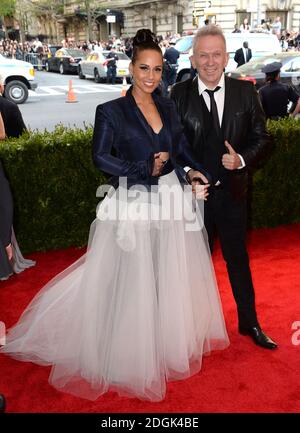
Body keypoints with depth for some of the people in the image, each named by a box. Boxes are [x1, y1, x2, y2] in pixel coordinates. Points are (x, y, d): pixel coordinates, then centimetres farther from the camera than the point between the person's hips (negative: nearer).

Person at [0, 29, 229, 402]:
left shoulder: (168, 107, 9)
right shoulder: (112, 111, -7)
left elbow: (182, 150, 9)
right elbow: (100, 157, -12)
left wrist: (195, 174, -10)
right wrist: (144, 171, -15)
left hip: (171, 202, 5)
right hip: (133, 206, -5)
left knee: (174, 278, 17)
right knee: (133, 283, 5)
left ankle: (174, 340, 41)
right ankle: (133, 356, 27)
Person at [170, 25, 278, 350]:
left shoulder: (245, 92, -2)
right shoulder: (179, 94, -4)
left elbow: (260, 137, 1)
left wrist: (242, 159, -17)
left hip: (231, 191, 1)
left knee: (238, 258, 14)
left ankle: (249, 323, 32)